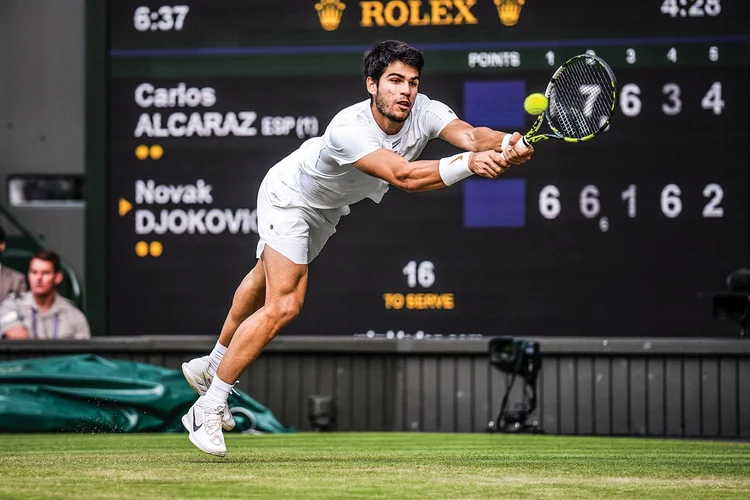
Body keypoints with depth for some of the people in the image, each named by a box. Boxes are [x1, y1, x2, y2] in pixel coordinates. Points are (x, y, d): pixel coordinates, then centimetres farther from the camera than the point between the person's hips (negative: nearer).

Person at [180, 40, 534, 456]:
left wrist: (506, 144, -65)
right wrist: (469, 163, -65)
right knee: (283, 306, -19)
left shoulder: (422, 112, -27)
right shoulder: (348, 129, -44)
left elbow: (471, 135, -43)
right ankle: (208, 409, -8)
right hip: (288, 195, -8)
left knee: (267, 282, 26)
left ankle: (211, 366, 49)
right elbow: (404, 176, -55)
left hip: (325, 210, 8)